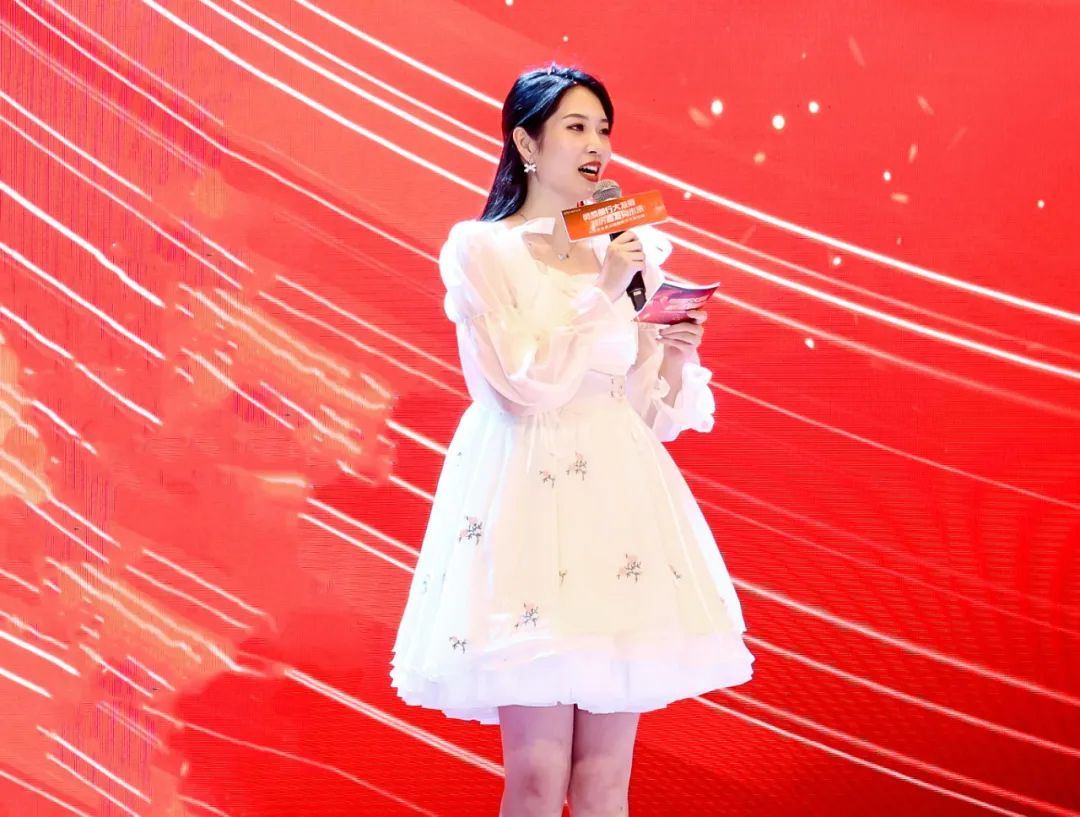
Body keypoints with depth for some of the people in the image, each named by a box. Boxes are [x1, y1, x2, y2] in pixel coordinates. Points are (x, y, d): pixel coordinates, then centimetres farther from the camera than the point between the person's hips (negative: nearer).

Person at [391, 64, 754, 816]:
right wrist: (605, 297, -11)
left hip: (618, 496, 5)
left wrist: (672, 358, -4)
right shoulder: (480, 250, 0)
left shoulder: (626, 250, 14)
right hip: (526, 497, -4)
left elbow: (650, 413, 14)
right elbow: (529, 383, -12)